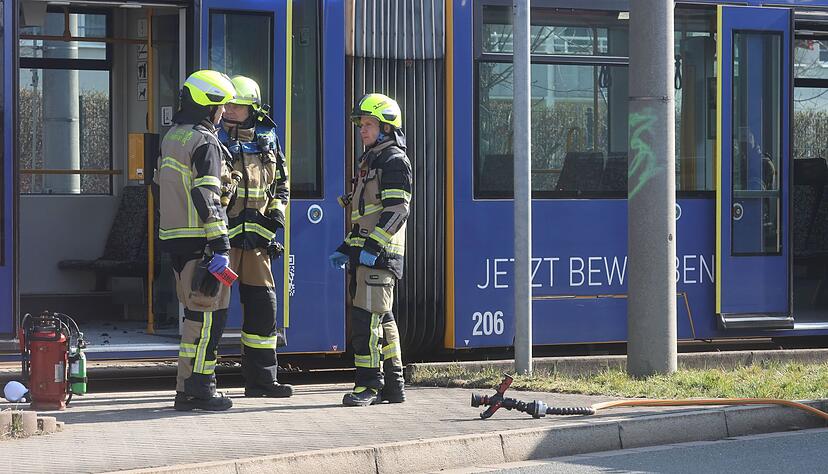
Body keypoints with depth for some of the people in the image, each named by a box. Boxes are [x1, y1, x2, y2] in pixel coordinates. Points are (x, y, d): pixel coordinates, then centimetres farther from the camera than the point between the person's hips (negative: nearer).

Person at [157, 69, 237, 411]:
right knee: (209, 313, -4)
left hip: (174, 238, 9)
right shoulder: (205, 143, -12)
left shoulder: (171, 138, 16)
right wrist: (221, 246, -19)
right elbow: (207, 199, -19)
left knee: (195, 311, 14)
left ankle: (187, 389, 15)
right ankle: (198, 388, -5)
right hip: (199, 242, -9)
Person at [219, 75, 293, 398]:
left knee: (262, 304, 7)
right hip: (222, 235, -5)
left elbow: (281, 181, 25)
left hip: (256, 236, 5)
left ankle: (261, 379, 16)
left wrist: (277, 211, 8)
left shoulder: (267, 141, 12)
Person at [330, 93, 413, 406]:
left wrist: (373, 246, -24)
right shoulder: (370, 161, 23)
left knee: (367, 317, -13)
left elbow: (397, 210, -18)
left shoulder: (394, 161, -9)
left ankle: (368, 385, -12)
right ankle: (393, 386, 16)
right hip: (365, 252, 10)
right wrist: (346, 248, 21)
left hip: (380, 253, -10)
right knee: (382, 318, 12)